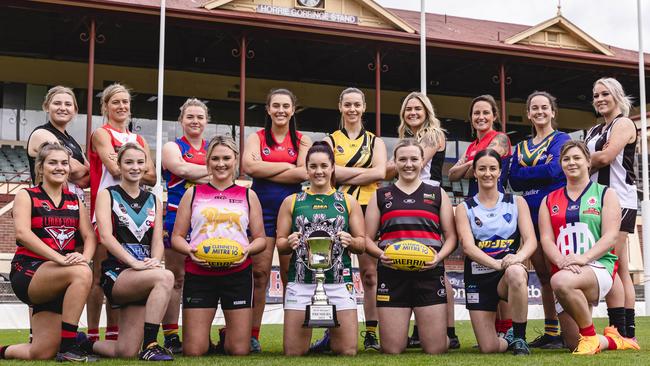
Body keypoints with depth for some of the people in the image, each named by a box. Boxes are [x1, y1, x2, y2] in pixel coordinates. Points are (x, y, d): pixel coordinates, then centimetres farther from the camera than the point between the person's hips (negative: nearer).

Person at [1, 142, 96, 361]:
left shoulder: (75, 202, 16)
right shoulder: (26, 196, 1)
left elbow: (89, 236, 5)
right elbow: (22, 233, -16)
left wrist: (84, 257, -20)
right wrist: (59, 258, -28)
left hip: (59, 283, 5)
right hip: (28, 272, -5)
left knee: (42, 354, -7)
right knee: (81, 273, -34)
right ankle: (67, 347, -25)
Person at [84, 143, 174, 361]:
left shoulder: (153, 201, 17)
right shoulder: (107, 195, 4)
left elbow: (158, 240, 7)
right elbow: (106, 236, -11)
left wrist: (154, 261, -16)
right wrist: (134, 262, -24)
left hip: (144, 277, 5)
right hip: (116, 273, -5)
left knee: (127, 352, -4)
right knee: (165, 277, -35)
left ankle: (88, 345, 26)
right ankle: (150, 345, -28)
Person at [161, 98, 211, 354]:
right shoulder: (172, 147, 7)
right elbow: (183, 169, -14)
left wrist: (196, 174, -11)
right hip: (176, 215, -3)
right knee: (176, 277, -2)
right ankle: (170, 337, 0)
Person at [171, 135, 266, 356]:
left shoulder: (248, 195, 12)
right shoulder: (193, 193, 10)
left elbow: (260, 239, 11)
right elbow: (177, 237, 9)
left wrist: (248, 250, -10)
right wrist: (190, 250, -12)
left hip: (238, 273, 0)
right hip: (199, 274, 0)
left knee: (239, 351, 2)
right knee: (193, 351, -3)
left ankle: (226, 337, 35)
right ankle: (205, 338, 31)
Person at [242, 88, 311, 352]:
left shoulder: (302, 140, 11)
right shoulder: (257, 138, 10)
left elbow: (304, 173, -7)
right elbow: (249, 167, -9)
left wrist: (265, 172, -7)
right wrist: (287, 165, -6)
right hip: (262, 210, -1)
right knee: (259, 273, -5)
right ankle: (253, 335, -2)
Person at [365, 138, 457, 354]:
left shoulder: (438, 194, 13)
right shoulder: (380, 196, 12)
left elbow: (451, 236, 11)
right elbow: (367, 238, 10)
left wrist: (439, 256, -9)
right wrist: (381, 254, -11)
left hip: (430, 274, 0)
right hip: (392, 275, 0)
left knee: (435, 349, -1)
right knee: (392, 350, -1)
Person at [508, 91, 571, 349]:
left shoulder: (561, 139, 1)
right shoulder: (521, 148, 17)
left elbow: (555, 170, -16)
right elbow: (514, 180, 3)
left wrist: (526, 173, -5)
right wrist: (541, 171, -11)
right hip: (531, 216, 6)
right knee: (543, 276, 9)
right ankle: (549, 332, 14)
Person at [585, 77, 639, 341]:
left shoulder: (623, 124, -2)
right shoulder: (594, 131, 22)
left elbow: (606, 157, -14)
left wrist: (586, 159, 2)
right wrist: (595, 158, -4)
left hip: (619, 198, -8)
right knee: (620, 269, 5)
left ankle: (621, 332, -13)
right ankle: (628, 332, 5)